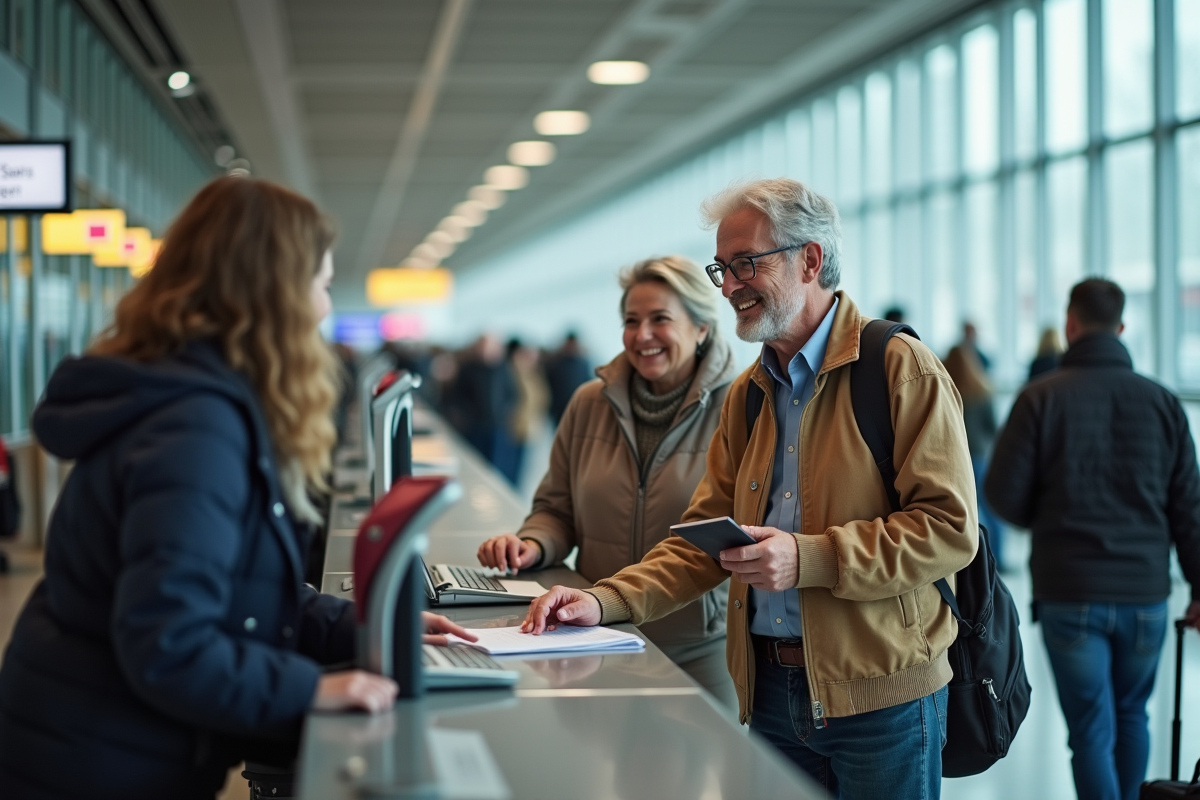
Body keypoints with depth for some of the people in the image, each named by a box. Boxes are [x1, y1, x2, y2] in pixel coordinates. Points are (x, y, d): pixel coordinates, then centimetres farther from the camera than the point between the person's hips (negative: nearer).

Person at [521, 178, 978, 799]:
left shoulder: (903, 369, -9)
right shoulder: (746, 395, 13)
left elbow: (950, 528, -16)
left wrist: (807, 559, -23)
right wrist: (606, 601, -5)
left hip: (880, 697, -6)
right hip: (772, 690, 6)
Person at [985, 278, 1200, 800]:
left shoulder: (1042, 397, -6)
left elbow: (1004, 493, -7)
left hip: (1069, 594, -3)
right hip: (1145, 593, 3)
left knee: (1091, 728, 3)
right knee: (1132, 715, 22)